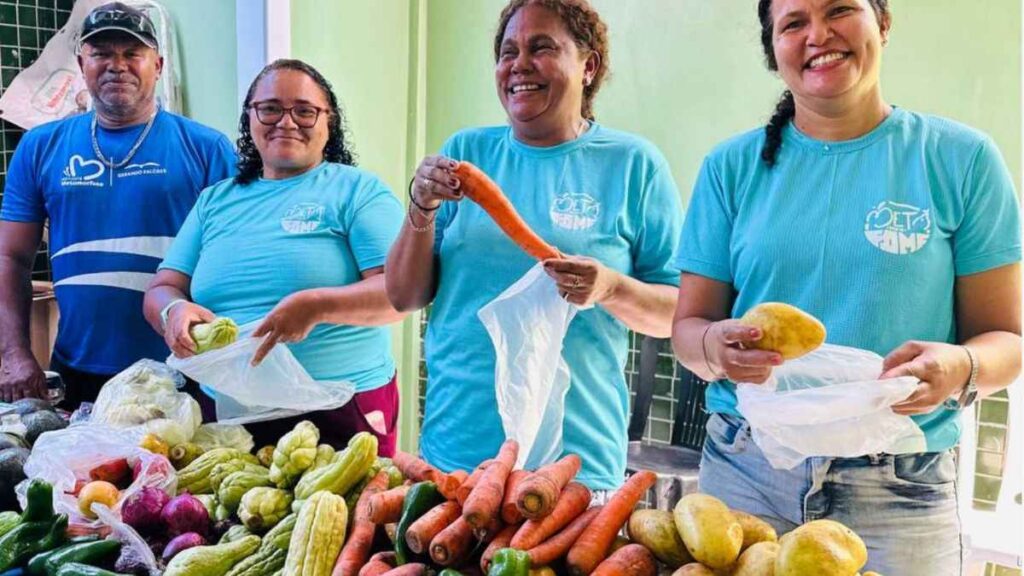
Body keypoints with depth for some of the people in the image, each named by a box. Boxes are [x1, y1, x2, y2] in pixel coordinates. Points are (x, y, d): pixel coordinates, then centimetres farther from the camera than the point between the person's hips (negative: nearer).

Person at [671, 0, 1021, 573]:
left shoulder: (962, 158, -1)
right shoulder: (732, 166, 3)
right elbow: (688, 325, 3)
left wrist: (960, 368, -22)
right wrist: (716, 347, -19)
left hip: (901, 490, -1)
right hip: (745, 468, 2)